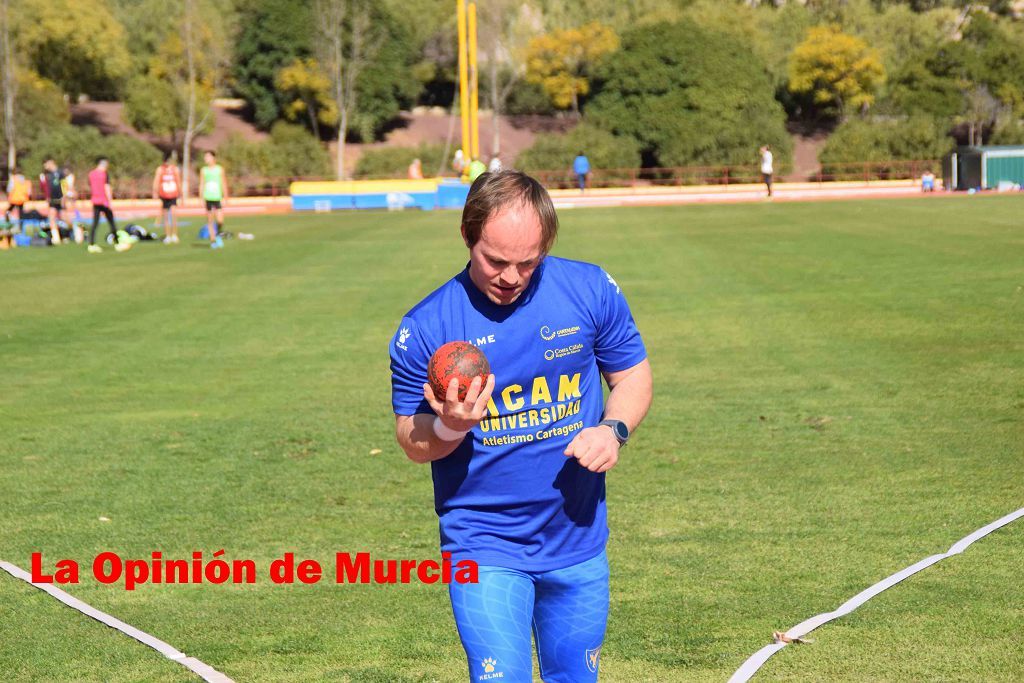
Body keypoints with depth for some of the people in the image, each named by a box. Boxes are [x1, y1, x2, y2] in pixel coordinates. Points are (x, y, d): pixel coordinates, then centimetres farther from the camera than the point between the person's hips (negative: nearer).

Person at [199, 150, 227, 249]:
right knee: (210, 220, 3)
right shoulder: (203, 170, 5)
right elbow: (201, 184, 5)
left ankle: (218, 235, 13)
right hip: (208, 198, 2)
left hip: (218, 198, -2)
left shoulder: (220, 169, 1)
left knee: (220, 220, -12)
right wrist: (201, 198, -1)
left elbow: (224, 184, 4)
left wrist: (225, 198, 1)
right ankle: (212, 240, 11)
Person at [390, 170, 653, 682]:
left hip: (578, 542, 3)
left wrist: (613, 428, -12)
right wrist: (449, 427, -25)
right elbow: (413, 444, -2)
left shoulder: (590, 290, -5)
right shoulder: (424, 329, -11)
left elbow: (633, 373, 8)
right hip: (485, 548, -3)